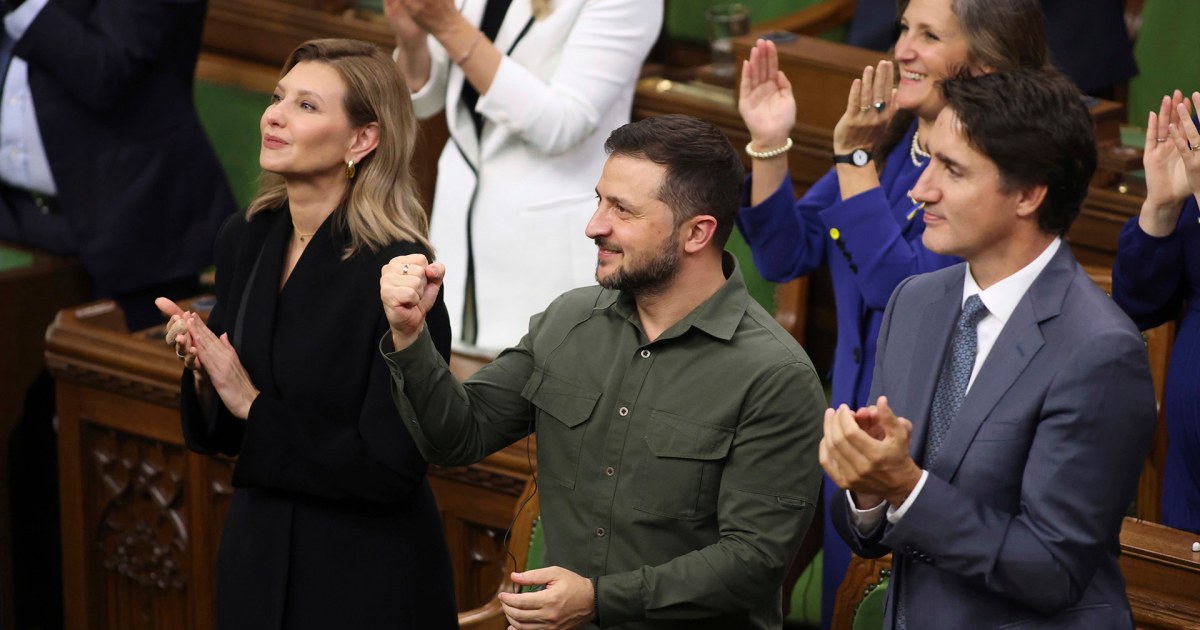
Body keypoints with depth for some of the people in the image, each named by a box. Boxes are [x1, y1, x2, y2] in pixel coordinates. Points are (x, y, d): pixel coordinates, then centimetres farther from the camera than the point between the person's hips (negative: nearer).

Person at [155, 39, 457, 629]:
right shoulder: (245, 238, 0)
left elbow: (391, 465, -21)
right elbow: (222, 435, 8)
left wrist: (253, 406, -19)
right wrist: (203, 372, -12)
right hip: (257, 561, 6)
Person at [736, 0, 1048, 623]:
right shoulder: (888, 138, 3)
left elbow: (900, 285, -25)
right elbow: (786, 256, 4)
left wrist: (856, 159, -21)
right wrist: (769, 145, -9)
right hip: (856, 418, 7)